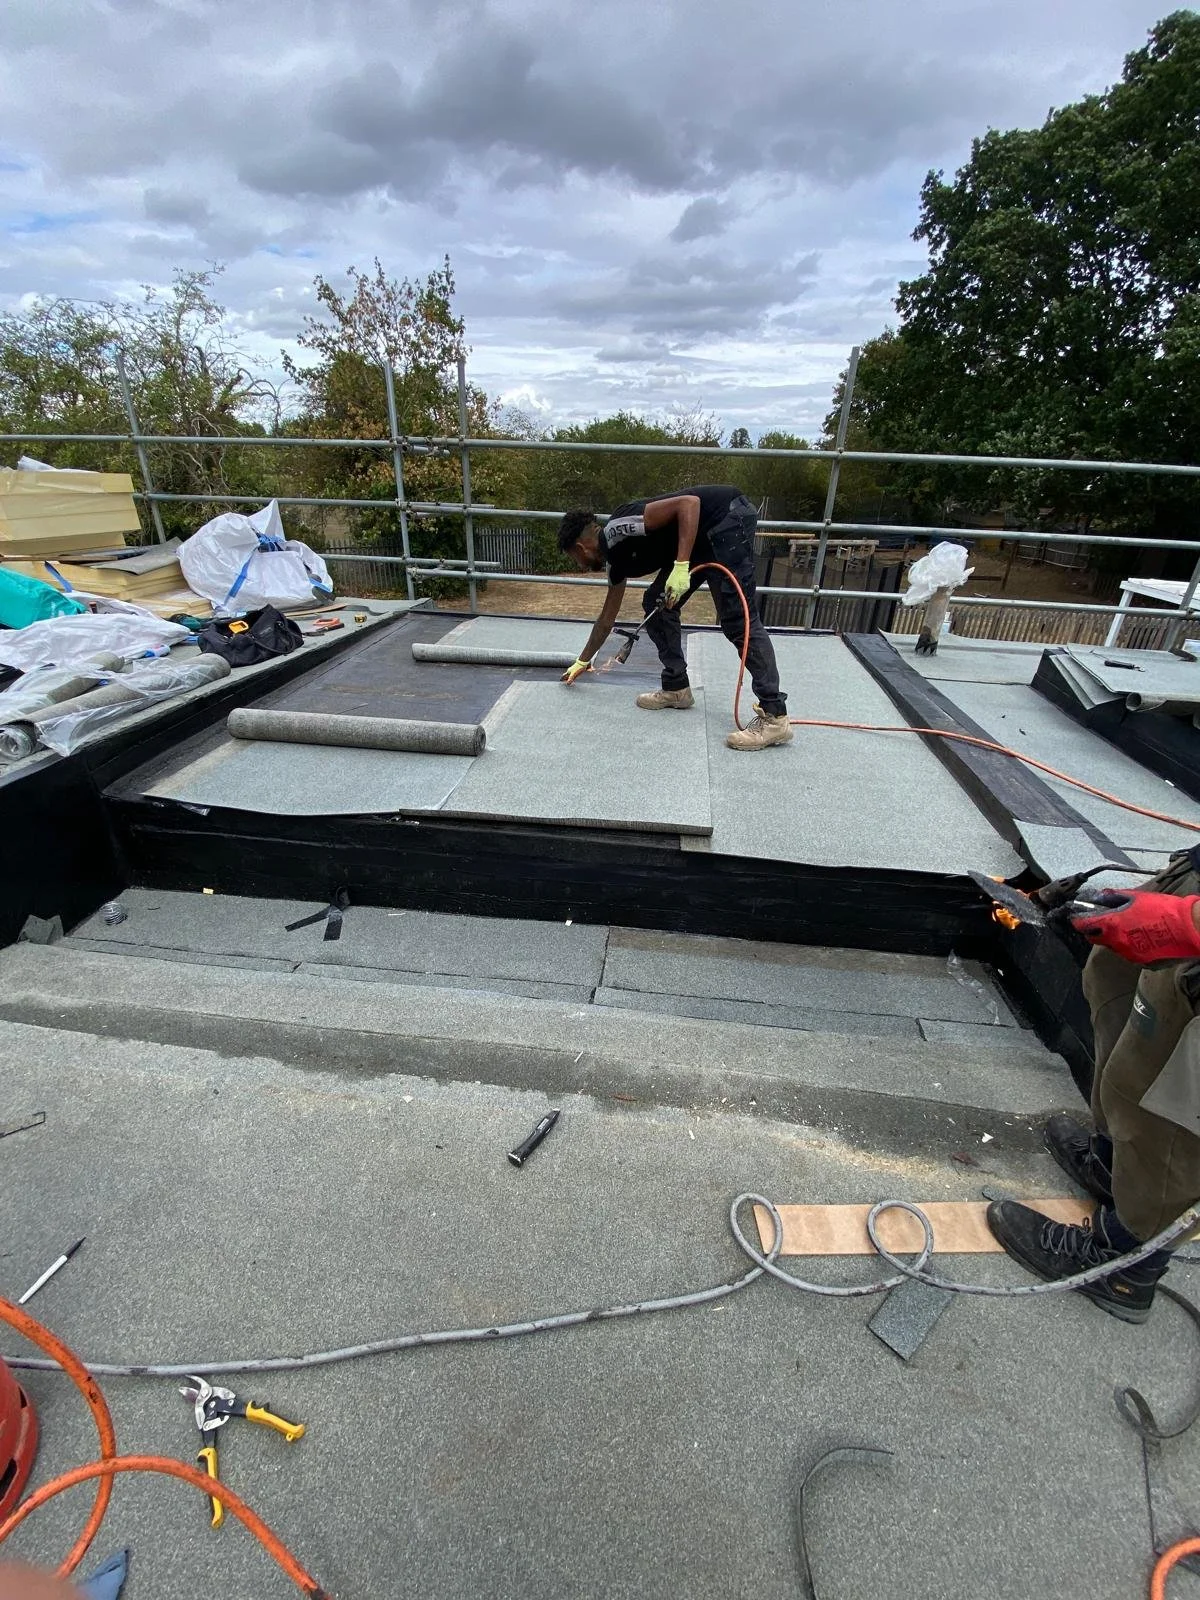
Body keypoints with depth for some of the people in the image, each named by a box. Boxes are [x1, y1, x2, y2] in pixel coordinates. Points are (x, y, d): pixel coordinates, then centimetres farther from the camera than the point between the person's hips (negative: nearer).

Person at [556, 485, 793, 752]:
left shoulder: (616, 529, -15)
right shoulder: (616, 557, 13)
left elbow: (688, 502, -21)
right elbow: (607, 617, 25)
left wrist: (681, 567, -26)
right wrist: (582, 662, 33)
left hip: (729, 516, -10)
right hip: (703, 537, 10)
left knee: (738, 620, -16)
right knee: (656, 604, 9)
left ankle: (774, 716, -15)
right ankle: (676, 688, 15)